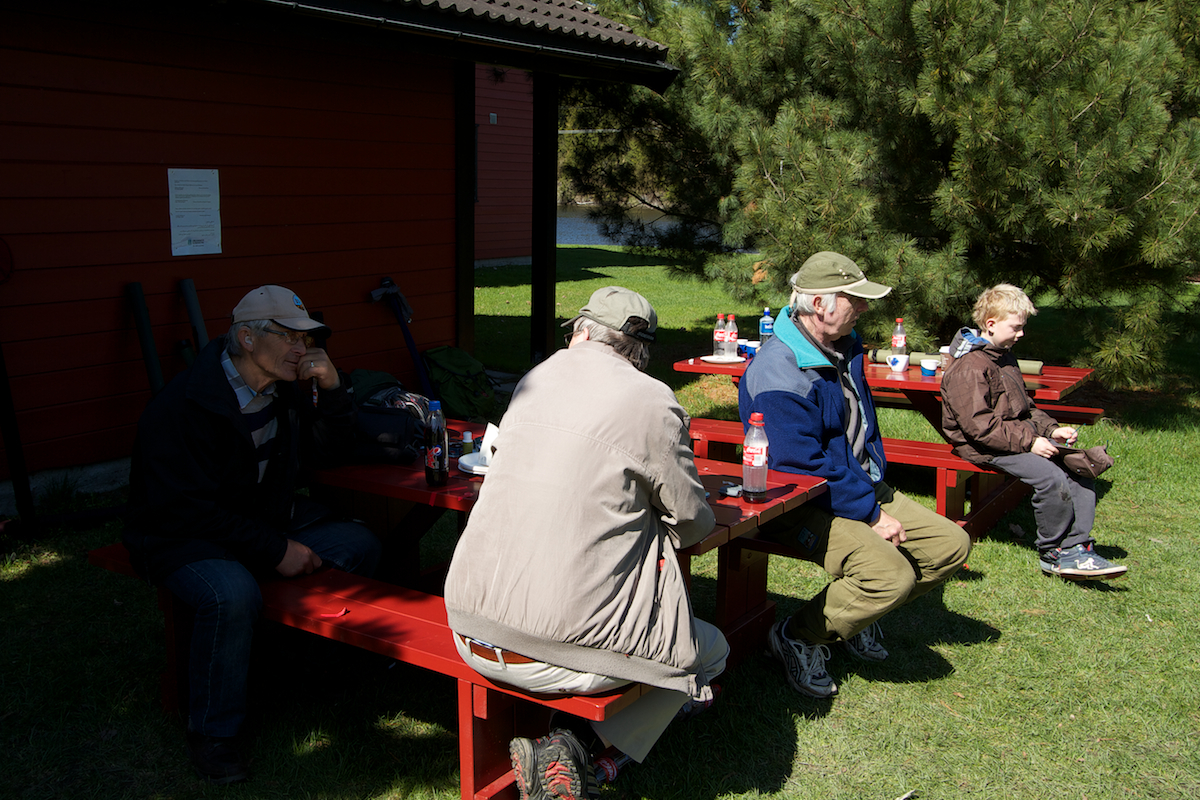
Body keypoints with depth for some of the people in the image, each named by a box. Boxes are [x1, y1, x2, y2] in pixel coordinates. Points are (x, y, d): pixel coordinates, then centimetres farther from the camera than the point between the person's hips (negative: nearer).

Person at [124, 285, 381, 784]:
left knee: (358, 545, -8)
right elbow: (186, 509, -25)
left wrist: (332, 388, -8)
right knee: (234, 594, -37)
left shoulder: (283, 387, 1)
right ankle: (211, 733, -15)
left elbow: (331, 444, 12)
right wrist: (275, 550, -26)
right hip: (185, 537, -7)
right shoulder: (181, 406, -23)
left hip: (267, 520, 8)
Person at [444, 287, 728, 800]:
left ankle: (564, 749, 12)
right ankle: (577, 748, 2)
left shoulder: (533, 381, 9)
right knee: (709, 652, 18)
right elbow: (692, 525, 1)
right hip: (560, 645, -6)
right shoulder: (651, 402, -8)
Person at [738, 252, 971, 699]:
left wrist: (876, 491, 12)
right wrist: (872, 515, -22)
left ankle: (857, 613, 19)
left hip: (864, 490, 10)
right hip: (803, 508, -10)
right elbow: (802, 466, -27)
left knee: (952, 545, 5)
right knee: (891, 573, -29)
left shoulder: (844, 346, 7)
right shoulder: (778, 376, -24)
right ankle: (797, 637, -6)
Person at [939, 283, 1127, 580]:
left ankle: (1076, 548, -2)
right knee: (1051, 477, -26)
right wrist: (1028, 442, -23)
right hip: (984, 448, -10)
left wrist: (1051, 429, 7)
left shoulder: (1004, 356, 17)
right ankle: (1052, 553, -8)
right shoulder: (968, 367, -16)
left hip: (1020, 437, 10)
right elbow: (979, 425, -23)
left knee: (1079, 468, -6)